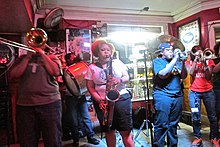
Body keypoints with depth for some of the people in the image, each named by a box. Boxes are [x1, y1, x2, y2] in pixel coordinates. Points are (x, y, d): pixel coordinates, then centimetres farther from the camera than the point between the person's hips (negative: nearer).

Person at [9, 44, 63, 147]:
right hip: (25, 105, 2)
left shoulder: (51, 57, 11)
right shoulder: (23, 58, 16)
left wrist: (42, 54, -3)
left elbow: (56, 72, -9)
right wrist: (27, 57, -1)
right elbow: (13, 75, 2)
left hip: (50, 103, -2)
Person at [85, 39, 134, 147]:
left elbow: (127, 77, 7)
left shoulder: (117, 62, 10)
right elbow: (90, 87, 3)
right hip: (102, 102, 1)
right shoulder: (92, 67, 6)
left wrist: (120, 80, -16)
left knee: (126, 130, -2)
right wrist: (99, 100, -10)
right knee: (109, 132, 9)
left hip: (121, 98, 0)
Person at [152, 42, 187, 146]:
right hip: (163, 96, -5)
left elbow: (183, 76, 9)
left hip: (177, 96, 5)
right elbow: (163, 74, -16)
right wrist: (175, 59, -12)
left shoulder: (177, 62, 18)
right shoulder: (157, 61, 1)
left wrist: (183, 62, -5)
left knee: (173, 124, 13)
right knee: (161, 124, -4)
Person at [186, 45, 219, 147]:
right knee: (195, 117, -1)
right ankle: (198, 138, 13)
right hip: (194, 92, 0)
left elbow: (208, 77, -6)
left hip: (208, 92, 1)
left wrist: (204, 63, -14)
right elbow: (191, 73, -13)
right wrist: (195, 60, -12)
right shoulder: (190, 62, 6)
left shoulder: (209, 61, 6)